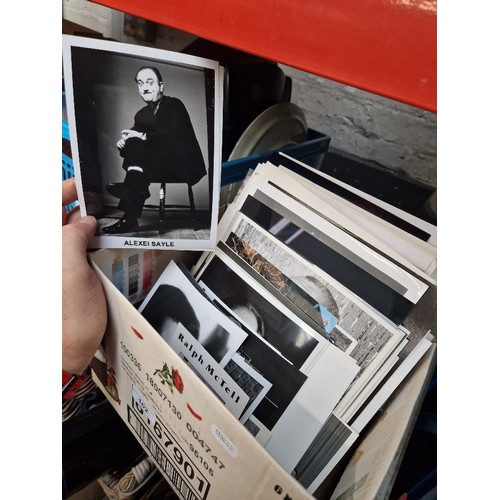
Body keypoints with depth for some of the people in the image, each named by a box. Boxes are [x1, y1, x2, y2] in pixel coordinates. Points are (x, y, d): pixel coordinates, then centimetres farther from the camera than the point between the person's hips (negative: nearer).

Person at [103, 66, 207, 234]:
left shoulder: (174, 104, -2)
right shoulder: (141, 114, 16)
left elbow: (176, 136, -17)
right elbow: (134, 137, 6)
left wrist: (143, 136, -22)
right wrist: (124, 142, -17)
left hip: (183, 164, -6)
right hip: (161, 165, 6)